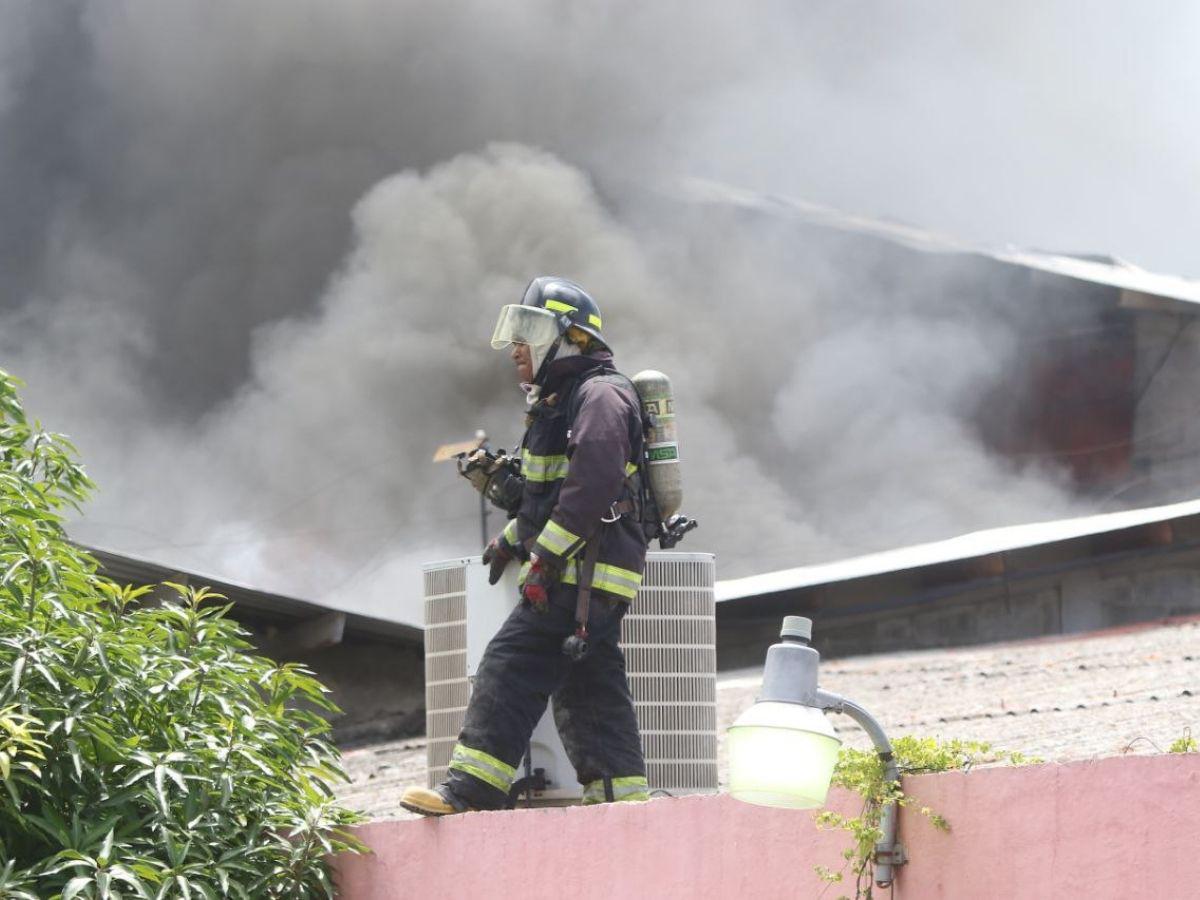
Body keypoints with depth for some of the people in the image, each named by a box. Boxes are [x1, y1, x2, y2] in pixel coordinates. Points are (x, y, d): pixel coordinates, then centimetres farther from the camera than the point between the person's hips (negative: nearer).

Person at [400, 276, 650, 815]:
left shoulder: (598, 396, -10)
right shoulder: (560, 400, 24)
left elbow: (592, 486, -22)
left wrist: (546, 556, -24)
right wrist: (514, 539, 24)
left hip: (585, 573, -11)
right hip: (578, 576, 11)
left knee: (510, 669, -13)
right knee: (590, 689, 8)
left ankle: (472, 789, -15)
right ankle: (621, 797, 7)